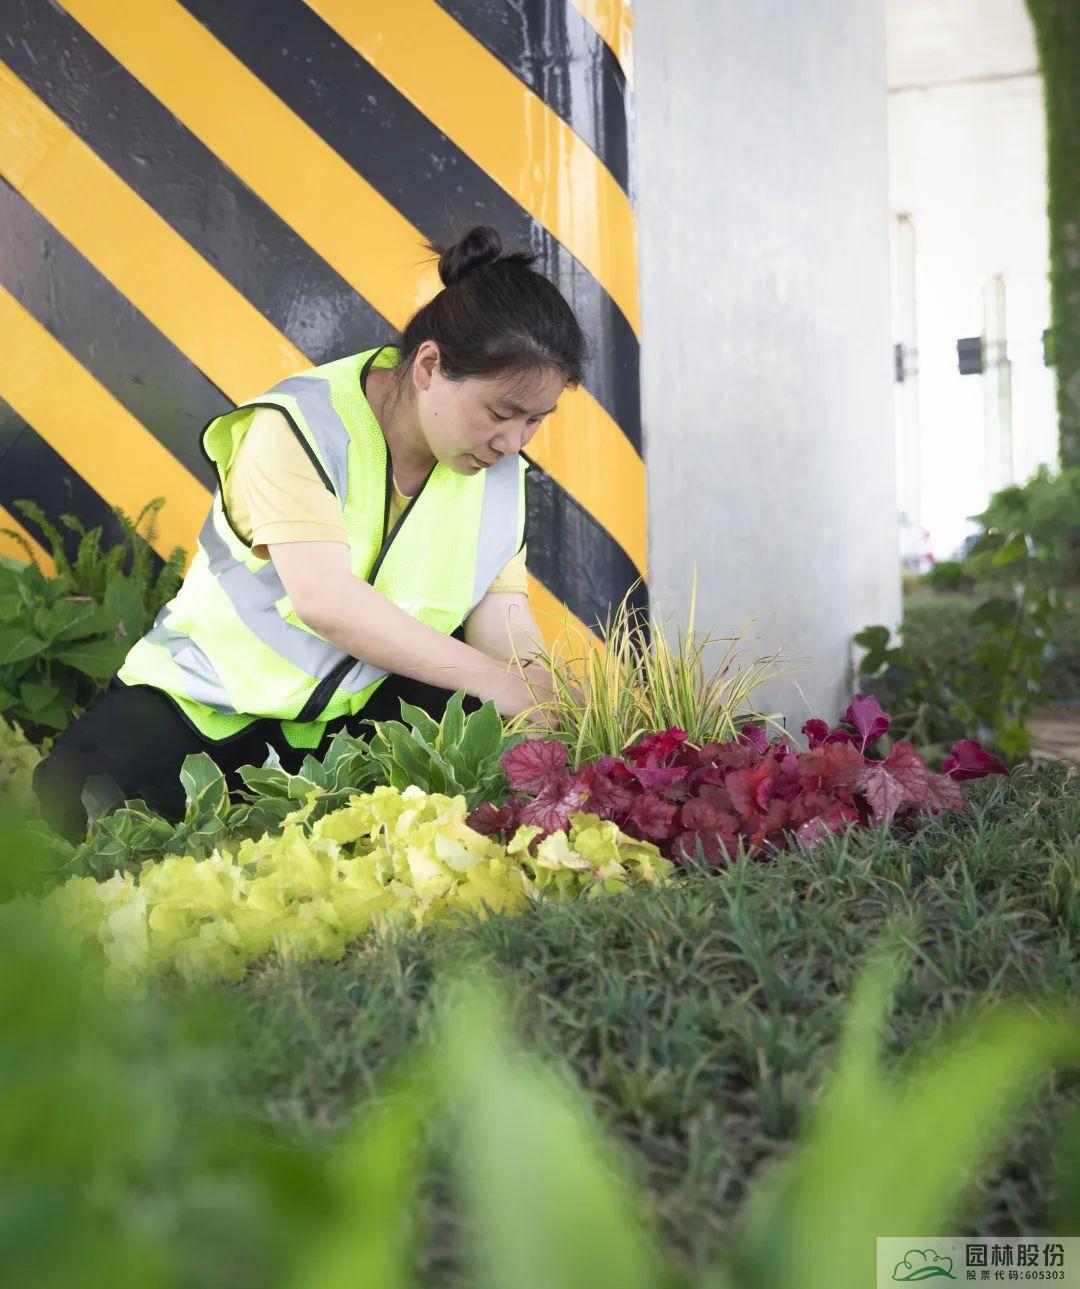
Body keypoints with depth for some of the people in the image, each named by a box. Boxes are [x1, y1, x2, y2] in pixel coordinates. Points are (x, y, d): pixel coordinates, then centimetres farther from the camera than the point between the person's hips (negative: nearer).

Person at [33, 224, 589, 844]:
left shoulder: (501, 467, -1)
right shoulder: (301, 426, -20)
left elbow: (499, 606, -6)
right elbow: (324, 599, -31)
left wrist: (536, 680, -28)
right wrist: (496, 680, -33)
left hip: (363, 706, 4)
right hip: (212, 700, -4)